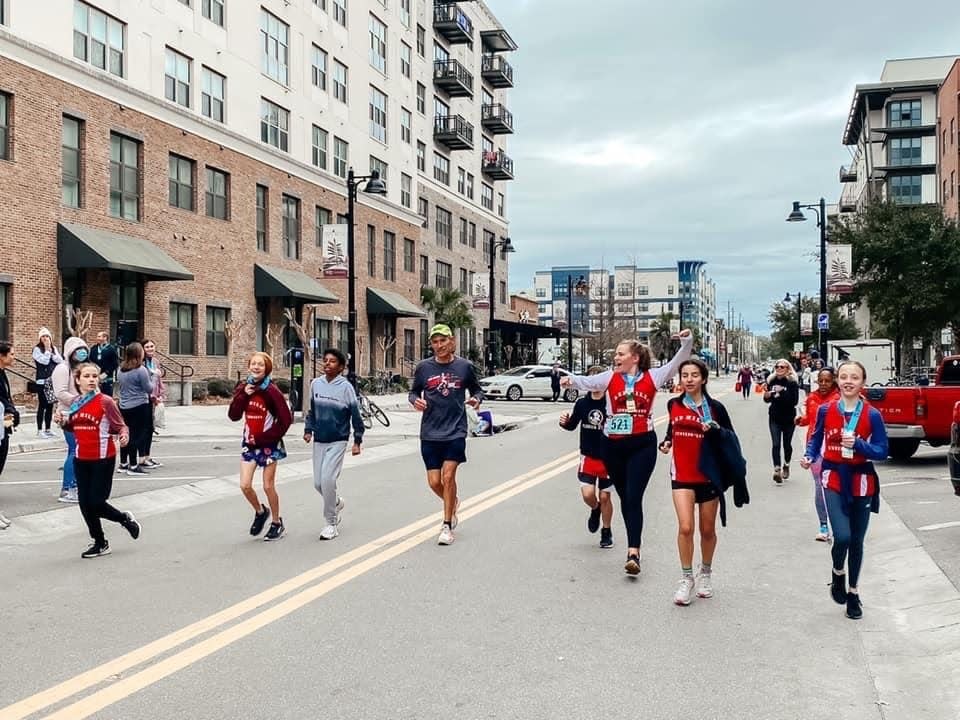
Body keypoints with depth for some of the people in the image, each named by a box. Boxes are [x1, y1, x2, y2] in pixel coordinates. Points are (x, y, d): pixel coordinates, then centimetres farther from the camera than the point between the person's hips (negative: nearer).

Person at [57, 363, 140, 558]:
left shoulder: (105, 401, -12)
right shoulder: (75, 403, 5)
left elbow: (120, 426, -10)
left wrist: (124, 435, -31)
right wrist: (63, 421, -1)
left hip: (103, 459, -6)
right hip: (81, 459, 6)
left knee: (96, 503, -7)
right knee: (85, 505, 7)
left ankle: (125, 519, 23)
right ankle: (100, 543, 24)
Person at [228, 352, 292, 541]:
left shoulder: (271, 390, -15)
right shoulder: (243, 388, 2)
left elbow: (286, 420, -16)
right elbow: (233, 416, -3)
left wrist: (266, 438, -15)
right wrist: (243, 395, -16)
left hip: (268, 444, -5)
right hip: (249, 443, 5)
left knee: (268, 486, 3)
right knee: (245, 485, 0)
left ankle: (277, 523, 23)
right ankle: (260, 512, 28)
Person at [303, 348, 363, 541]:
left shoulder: (345, 387, -10)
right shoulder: (316, 384, 3)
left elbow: (356, 415, -6)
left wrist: (357, 441, -5)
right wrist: (308, 429, 6)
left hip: (337, 441, -5)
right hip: (319, 440, 5)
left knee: (328, 479, -14)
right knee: (318, 483, 7)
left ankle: (331, 523, 2)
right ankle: (337, 502, 38)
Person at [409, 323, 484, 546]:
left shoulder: (464, 366, 0)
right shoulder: (424, 367, 1)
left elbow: (476, 389, 13)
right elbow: (413, 392, 12)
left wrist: (477, 399, -8)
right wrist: (415, 401, -9)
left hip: (455, 430, -2)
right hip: (430, 432, 2)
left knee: (448, 475, -10)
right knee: (434, 482, 2)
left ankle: (447, 526, 4)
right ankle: (453, 502, 36)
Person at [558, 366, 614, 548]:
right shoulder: (582, 403, -1)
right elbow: (572, 425, 12)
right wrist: (565, 422, -9)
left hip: (608, 458, -2)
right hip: (588, 457, 2)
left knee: (604, 496, 7)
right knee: (587, 494, -10)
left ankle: (606, 532, 28)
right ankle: (595, 510, 26)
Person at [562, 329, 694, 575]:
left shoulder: (651, 377, 0)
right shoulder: (611, 377, 4)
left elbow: (676, 364, -2)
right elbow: (588, 381, -3)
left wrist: (686, 342, -15)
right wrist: (572, 379, -21)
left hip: (643, 445, -3)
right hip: (614, 446, 3)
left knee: (634, 498, -11)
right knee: (624, 497, 15)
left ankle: (633, 553, -13)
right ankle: (634, 545, 34)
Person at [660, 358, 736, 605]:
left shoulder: (715, 408, -4)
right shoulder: (673, 404, 3)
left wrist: (715, 429, -19)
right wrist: (666, 442, 3)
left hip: (709, 474, -1)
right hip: (682, 475, 1)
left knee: (707, 529, 11)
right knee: (685, 527, -13)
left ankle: (706, 574, 34)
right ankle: (686, 579, 2)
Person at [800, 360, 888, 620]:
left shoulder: (872, 415, -6)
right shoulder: (825, 410, -3)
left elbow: (882, 451, -6)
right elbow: (816, 439, 9)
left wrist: (858, 444, -22)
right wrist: (809, 457, -10)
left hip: (861, 482, 1)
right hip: (833, 479, -1)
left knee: (856, 541, 11)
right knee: (842, 536, -16)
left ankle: (853, 592, 30)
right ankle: (838, 573, 17)